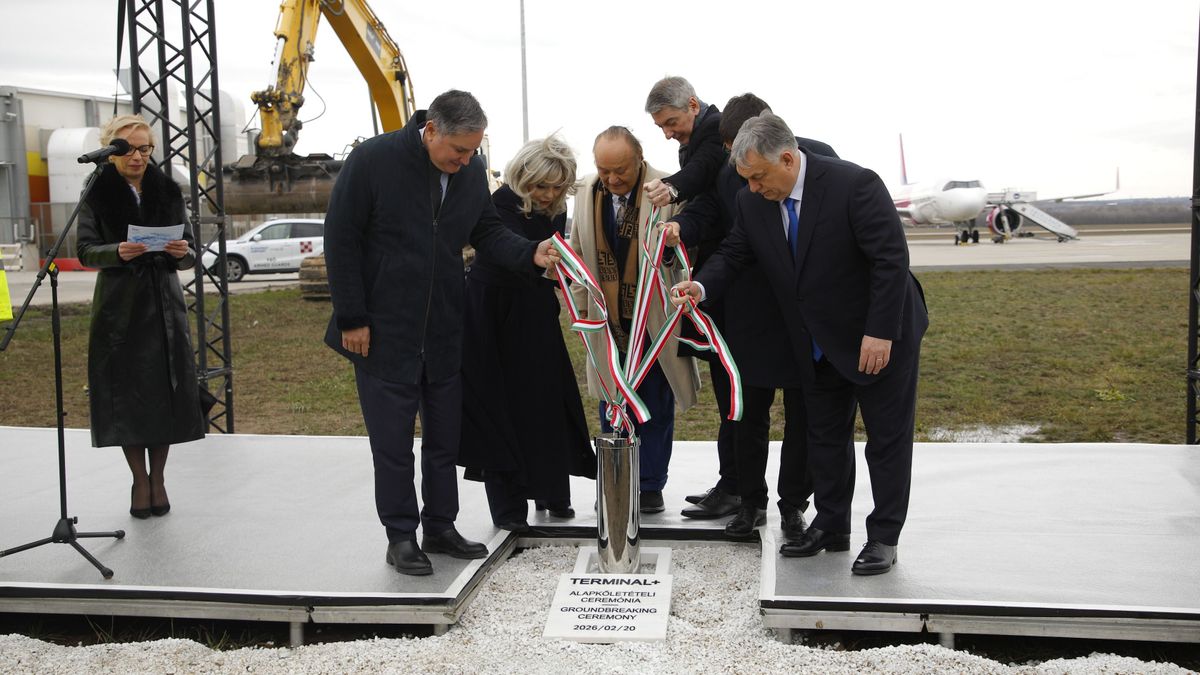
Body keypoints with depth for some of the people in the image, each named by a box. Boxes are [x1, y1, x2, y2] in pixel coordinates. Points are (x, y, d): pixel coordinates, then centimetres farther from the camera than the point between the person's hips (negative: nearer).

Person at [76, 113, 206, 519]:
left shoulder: (168, 191, 8)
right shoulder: (97, 194, 1)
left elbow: (189, 255, 6)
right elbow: (85, 251, -7)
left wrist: (183, 253, -18)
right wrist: (118, 252, -27)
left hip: (164, 303, 2)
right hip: (119, 306, -2)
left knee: (165, 392, 1)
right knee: (126, 393, -1)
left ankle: (158, 477, 14)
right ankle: (139, 479, 13)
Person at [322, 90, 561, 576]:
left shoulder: (472, 170, 1)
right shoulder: (372, 160, -13)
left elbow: (487, 232, 9)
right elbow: (341, 240, -10)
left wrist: (531, 254, -12)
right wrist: (352, 319, -12)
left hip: (445, 331, 5)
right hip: (384, 331, -5)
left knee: (444, 436, 12)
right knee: (393, 440, 2)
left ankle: (440, 527, 25)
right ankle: (401, 537, 15)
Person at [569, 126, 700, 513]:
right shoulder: (587, 193, 1)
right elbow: (579, 252, 12)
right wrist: (582, 306, 11)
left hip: (655, 321, -3)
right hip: (609, 322, 3)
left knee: (657, 408, 7)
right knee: (611, 409, 11)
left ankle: (650, 486, 20)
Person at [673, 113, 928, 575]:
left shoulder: (854, 185, -25)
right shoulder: (753, 202, -7)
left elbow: (892, 259, -24)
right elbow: (734, 253, 0)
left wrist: (880, 333, -26)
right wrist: (702, 286, -22)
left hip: (882, 336, -6)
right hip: (821, 343, 6)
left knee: (887, 437, 4)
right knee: (824, 437, 14)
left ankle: (884, 538, 14)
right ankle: (831, 527, 28)